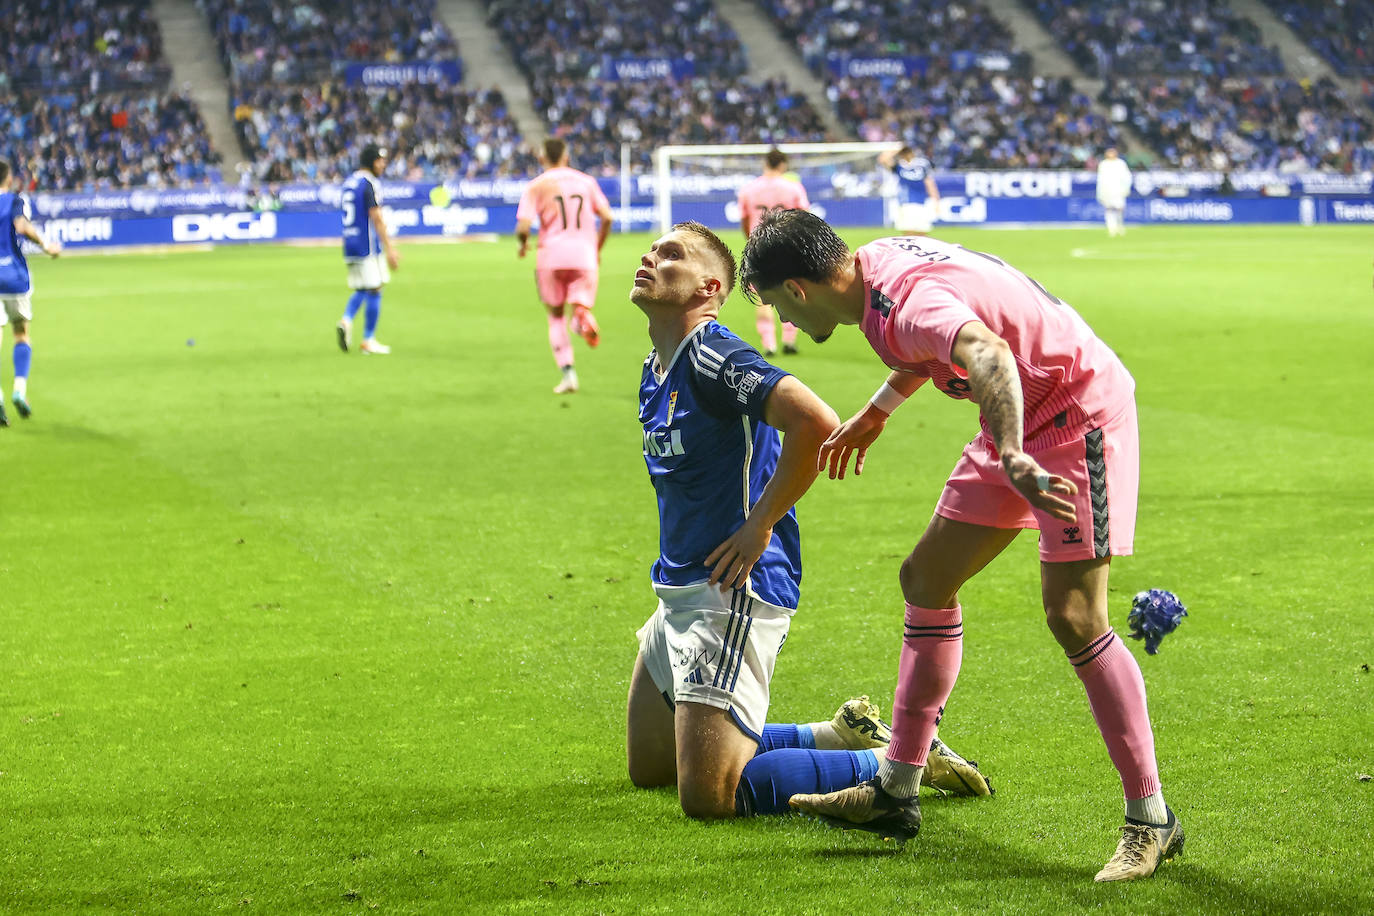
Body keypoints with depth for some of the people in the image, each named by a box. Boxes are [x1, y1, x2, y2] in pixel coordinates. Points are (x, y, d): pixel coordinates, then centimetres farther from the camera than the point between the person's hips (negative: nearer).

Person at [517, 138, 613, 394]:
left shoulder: (537, 186, 2)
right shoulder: (586, 181, 10)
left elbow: (523, 226, -9)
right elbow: (606, 217, 5)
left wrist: (523, 244, 13)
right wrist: (597, 249, 18)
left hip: (551, 255, -1)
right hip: (584, 255, 1)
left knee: (556, 318, 15)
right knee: (578, 309, 5)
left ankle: (568, 373, 2)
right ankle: (582, 317, -35)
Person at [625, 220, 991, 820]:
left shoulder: (713, 359, -18)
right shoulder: (656, 370, 12)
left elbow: (816, 423, -32)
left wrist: (760, 524, -22)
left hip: (731, 594, -10)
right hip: (681, 590, 10)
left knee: (709, 797, -14)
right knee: (648, 767, 19)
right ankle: (839, 737, 25)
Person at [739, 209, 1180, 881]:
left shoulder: (906, 303, -29)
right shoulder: (878, 261, 2)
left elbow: (988, 355, -50)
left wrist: (1013, 459, -63)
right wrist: (875, 412, 35)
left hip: (1079, 415, -10)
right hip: (1024, 422, 10)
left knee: (1072, 617, -18)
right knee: (926, 579, 11)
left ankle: (1150, 820, -9)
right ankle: (895, 793, 17)